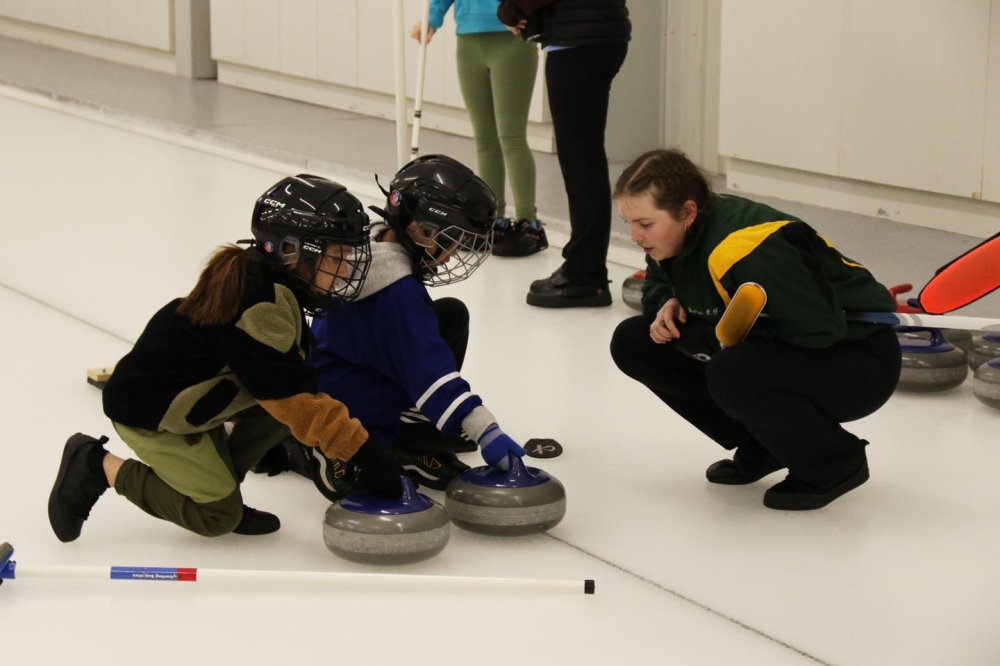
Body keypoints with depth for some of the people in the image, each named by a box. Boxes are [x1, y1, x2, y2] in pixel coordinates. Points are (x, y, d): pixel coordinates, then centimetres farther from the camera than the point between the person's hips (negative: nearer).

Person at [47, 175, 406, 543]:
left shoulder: (259, 279, -2)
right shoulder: (259, 308, -31)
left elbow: (294, 379, 9)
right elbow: (297, 399, -31)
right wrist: (364, 453, -29)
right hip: (147, 411, -9)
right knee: (219, 516, -6)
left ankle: (223, 488, 7)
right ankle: (98, 465, 2)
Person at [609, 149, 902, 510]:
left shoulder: (746, 250, -32)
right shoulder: (672, 236, -5)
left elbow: (819, 330, -32)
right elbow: (658, 286, 17)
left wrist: (703, 338, -25)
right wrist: (668, 306, -10)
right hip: (781, 352, 9)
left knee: (732, 375, -38)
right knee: (633, 343, -2)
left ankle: (837, 463, -10)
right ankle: (762, 449, 9)